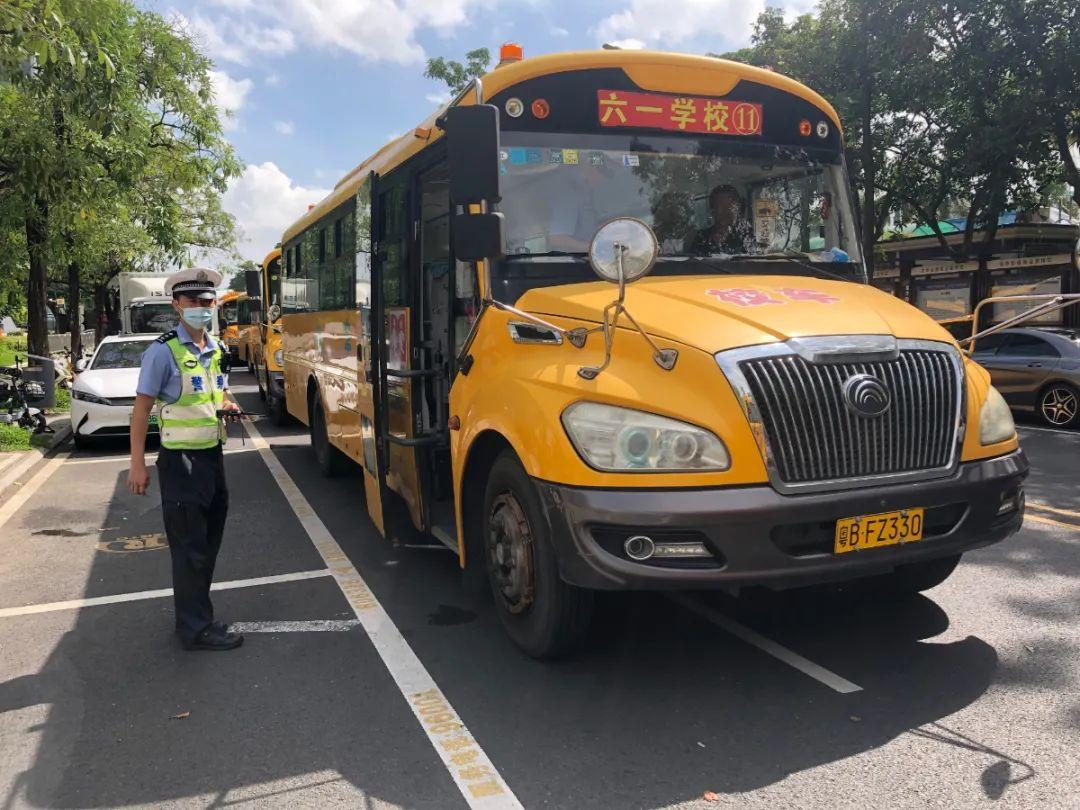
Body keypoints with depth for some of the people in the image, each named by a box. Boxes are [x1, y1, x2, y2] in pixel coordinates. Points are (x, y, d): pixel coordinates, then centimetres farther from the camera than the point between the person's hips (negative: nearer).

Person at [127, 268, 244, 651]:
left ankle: (193, 608, 32)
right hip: (180, 460, -7)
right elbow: (142, 408, -11)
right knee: (190, 545, -1)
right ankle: (197, 628, 10)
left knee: (209, 538, 16)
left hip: (212, 455, 7)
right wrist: (137, 464, -13)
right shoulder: (163, 352, -13)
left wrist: (229, 407, -3)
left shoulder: (217, 349, 8)